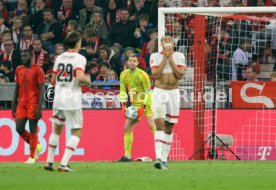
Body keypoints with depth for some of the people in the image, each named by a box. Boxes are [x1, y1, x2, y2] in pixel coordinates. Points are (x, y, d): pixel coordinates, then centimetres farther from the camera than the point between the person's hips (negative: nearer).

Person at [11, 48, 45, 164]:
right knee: (19, 129, -2)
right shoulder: (19, 70, 12)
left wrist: (39, 107, -16)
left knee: (32, 130, -4)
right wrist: (13, 106, 12)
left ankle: (32, 157, 2)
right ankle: (36, 146, 19)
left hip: (33, 103, -6)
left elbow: (42, 89, -9)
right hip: (22, 103, 6)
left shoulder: (37, 70, -6)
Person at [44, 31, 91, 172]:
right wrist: (88, 80, -1)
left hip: (58, 98, 5)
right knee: (76, 132, 3)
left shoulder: (59, 58, 10)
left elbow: (53, 81, 14)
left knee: (56, 130, 20)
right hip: (73, 100, -5)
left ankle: (49, 162, 21)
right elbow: (80, 77, -22)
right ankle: (64, 163, -9)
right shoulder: (80, 58, -8)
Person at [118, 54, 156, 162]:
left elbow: (148, 92, -13)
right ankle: (127, 155, 8)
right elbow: (123, 91, 8)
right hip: (134, 105, 6)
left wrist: (143, 107, -19)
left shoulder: (142, 75, -15)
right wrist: (124, 104, -6)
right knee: (127, 128, 2)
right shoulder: (123, 75, 1)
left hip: (146, 103, -6)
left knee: (152, 126, -19)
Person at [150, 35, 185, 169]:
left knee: (169, 128, 6)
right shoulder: (155, 56, 1)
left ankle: (164, 159, 13)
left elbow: (180, 75, -9)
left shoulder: (179, 56, 5)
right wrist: (164, 57, -12)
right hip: (159, 93, -2)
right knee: (160, 124, -18)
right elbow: (155, 75, -13)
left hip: (174, 94, 2)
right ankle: (158, 158, -27)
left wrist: (170, 58, -11)